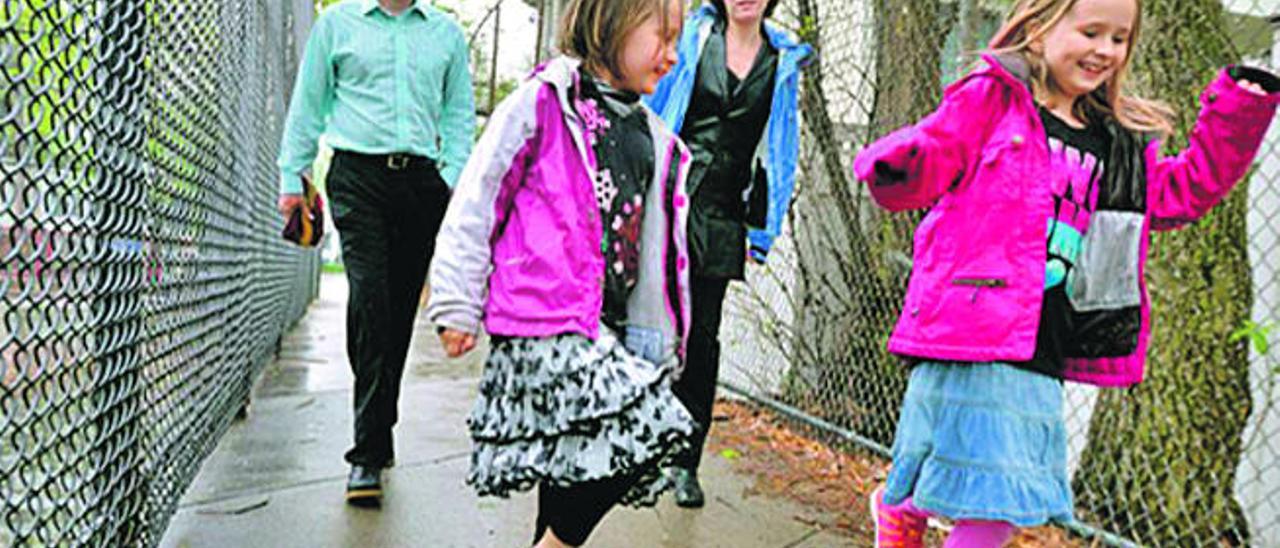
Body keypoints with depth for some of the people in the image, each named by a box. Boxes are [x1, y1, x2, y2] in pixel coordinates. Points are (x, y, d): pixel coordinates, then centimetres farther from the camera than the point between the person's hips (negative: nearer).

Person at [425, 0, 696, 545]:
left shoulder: (654, 138, 14)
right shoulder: (540, 103, -5)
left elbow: (656, 246, 17)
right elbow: (477, 201, -5)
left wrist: (656, 335, 16)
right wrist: (457, 306, -6)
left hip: (609, 326, 7)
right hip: (546, 322, -7)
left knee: (574, 464, 12)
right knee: (633, 435, -15)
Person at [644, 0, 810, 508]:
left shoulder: (784, 60, 11)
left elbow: (781, 150, 13)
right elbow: (654, 102, 9)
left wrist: (763, 230, 8)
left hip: (721, 216, 1)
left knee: (702, 336, 4)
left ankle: (686, 462, 16)